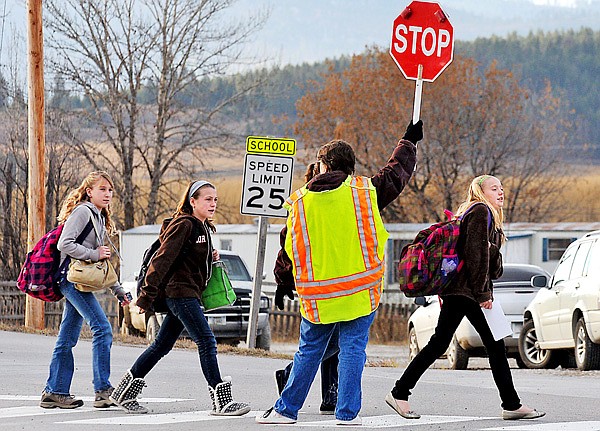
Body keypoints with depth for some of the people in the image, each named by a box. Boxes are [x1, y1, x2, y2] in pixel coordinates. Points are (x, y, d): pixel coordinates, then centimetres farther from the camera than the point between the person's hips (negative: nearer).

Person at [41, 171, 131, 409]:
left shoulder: (99, 217, 21)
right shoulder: (82, 211, -9)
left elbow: (102, 263, 25)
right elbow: (65, 244, -19)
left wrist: (118, 290, 21)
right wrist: (94, 254, -18)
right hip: (73, 279, -10)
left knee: (67, 338, 9)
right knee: (102, 328, -15)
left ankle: (55, 392, 11)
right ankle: (103, 390, -17)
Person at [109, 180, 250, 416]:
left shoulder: (203, 228, 17)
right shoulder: (183, 225, -12)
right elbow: (163, 259, -16)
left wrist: (211, 258, 5)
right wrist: (146, 296, -19)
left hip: (189, 294, 10)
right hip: (179, 291, -10)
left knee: (162, 344, 12)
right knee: (207, 341, -13)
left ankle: (124, 393, 18)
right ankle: (221, 401, -14)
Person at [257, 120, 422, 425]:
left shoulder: (300, 201, 1)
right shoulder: (364, 190, -1)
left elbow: (289, 248, 8)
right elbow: (396, 174, 15)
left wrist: (283, 282, 23)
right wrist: (409, 141, 33)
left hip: (317, 295, 1)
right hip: (360, 290, -1)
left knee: (309, 351, 12)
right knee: (353, 348, 3)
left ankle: (286, 409, 15)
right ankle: (347, 413, -2)